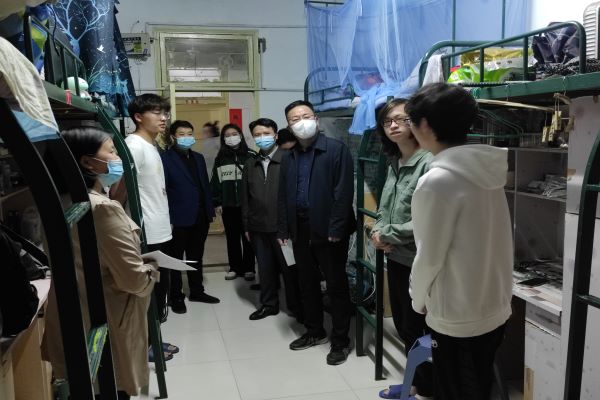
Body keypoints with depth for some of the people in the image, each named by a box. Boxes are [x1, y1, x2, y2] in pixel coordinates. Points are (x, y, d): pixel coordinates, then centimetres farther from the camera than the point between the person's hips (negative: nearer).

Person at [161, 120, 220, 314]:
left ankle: (197, 291, 30)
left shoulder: (198, 158, 12)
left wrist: (210, 211, 8)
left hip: (200, 218, 6)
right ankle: (176, 296, 20)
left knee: (196, 257, 17)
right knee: (175, 259, 8)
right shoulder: (165, 158, -8)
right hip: (178, 219, -6)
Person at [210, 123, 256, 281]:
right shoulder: (220, 159, 8)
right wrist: (217, 202, 3)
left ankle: (248, 268, 15)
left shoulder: (250, 156, -1)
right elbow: (215, 182, 9)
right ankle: (235, 267, 21)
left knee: (248, 237, 5)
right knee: (232, 238, 10)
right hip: (228, 205, 3)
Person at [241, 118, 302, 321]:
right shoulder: (250, 164, 11)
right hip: (259, 227, 5)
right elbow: (245, 197, 13)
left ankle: (296, 306, 21)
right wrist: (246, 225, 12)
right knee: (265, 268, 15)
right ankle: (268, 304, 30)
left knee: (290, 268, 6)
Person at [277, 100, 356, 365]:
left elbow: (343, 192, -14)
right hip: (301, 230, 6)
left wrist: (336, 228, -18)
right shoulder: (289, 157, 12)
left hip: (328, 231, -6)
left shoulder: (336, 149, -8)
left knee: (336, 286, 4)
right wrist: (283, 229, 8)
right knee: (307, 284, 16)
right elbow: (283, 195, 14)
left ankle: (340, 341, 17)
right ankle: (314, 331, 33)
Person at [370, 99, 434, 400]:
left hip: (417, 260, -8)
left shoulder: (428, 163, -18)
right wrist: (377, 232, -3)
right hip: (395, 258, 8)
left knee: (417, 329, 7)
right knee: (402, 326, 20)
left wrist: (388, 236, -15)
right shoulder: (394, 164, 9)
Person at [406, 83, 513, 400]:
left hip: (457, 320, -7)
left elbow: (429, 256, -17)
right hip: (495, 311, 7)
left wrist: (419, 298, 2)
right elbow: (481, 243, 8)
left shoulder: (437, 181, -23)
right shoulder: (489, 172, 0)